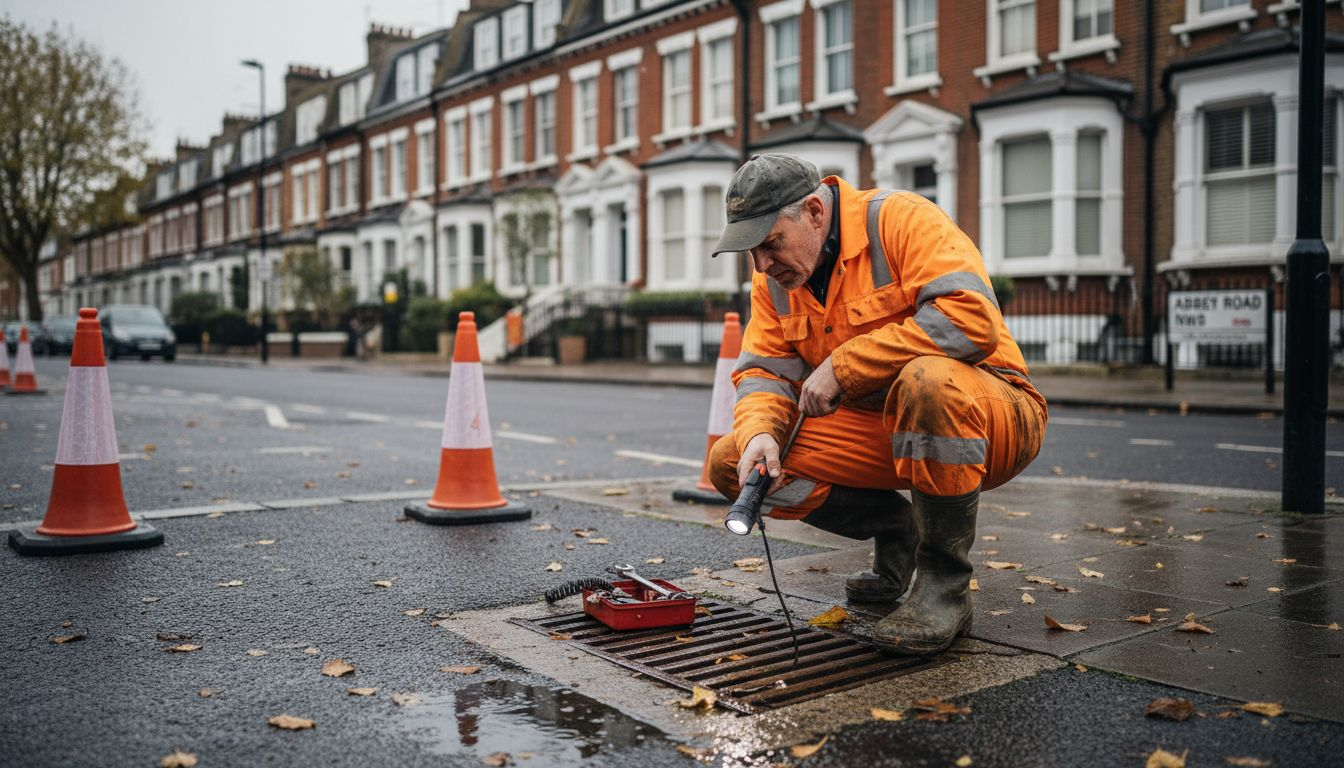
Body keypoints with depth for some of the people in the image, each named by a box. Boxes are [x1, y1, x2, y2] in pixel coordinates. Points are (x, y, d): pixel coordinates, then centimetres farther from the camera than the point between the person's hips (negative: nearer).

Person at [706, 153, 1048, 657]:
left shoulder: (901, 219, -17)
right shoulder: (775, 278, 4)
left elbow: (973, 319, -30)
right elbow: (763, 370, 2)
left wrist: (842, 364, -26)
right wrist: (760, 432, -21)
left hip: (995, 417, -6)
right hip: (878, 429, 6)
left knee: (928, 380, -41)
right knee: (730, 462, -8)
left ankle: (943, 583, -21)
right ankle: (896, 530, 9)